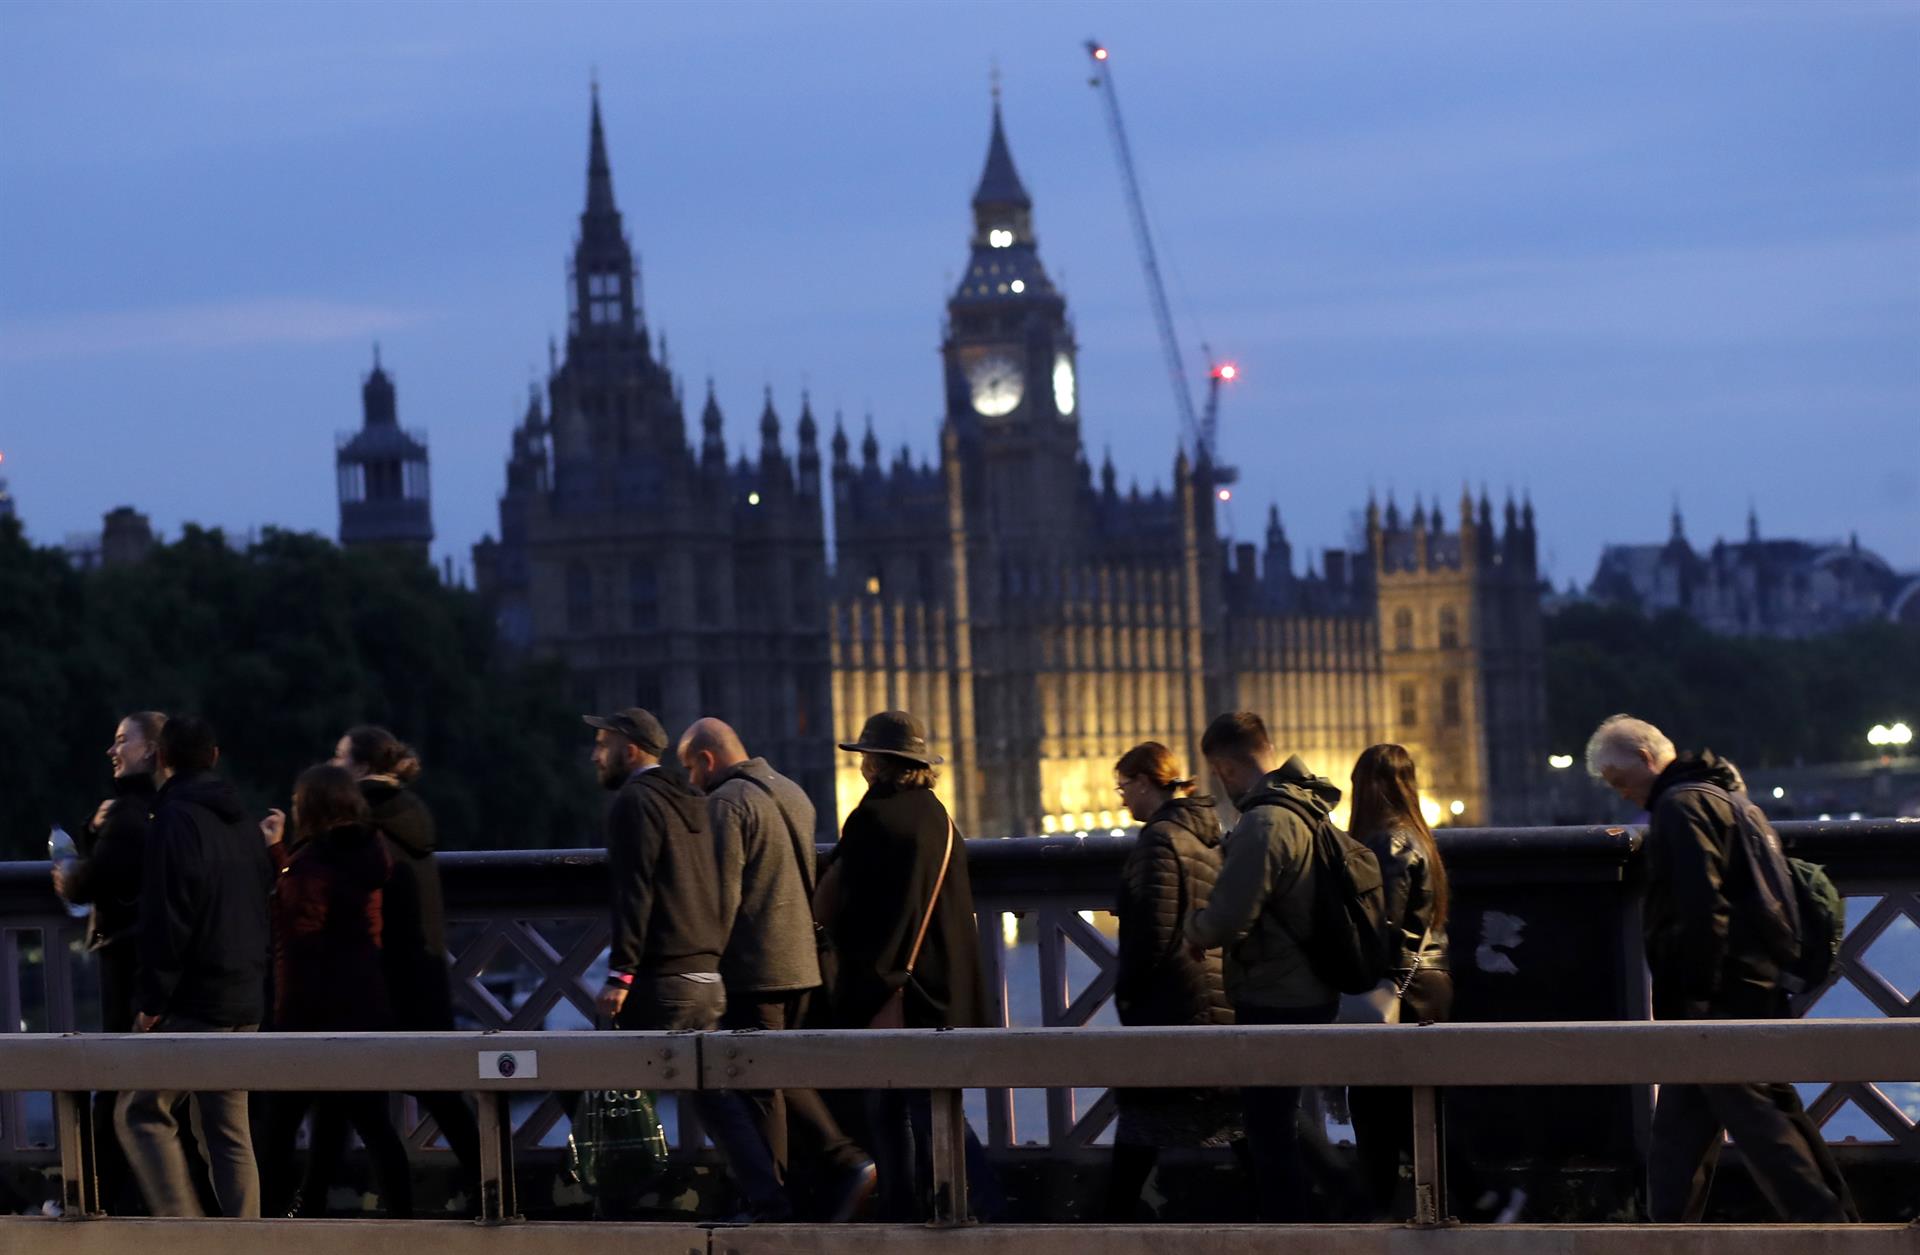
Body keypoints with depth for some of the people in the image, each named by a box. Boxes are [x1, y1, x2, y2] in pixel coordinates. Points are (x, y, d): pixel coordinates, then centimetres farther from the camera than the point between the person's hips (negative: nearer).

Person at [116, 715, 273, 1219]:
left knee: (140, 1112, 0)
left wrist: (153, 997, -13)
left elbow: (167, 919, -17)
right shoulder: (241, 823, 14)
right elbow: (263, 907, 19)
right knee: (227, 1130, 10)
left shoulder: (174, 820, -11)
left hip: (193, 1003, -7)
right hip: (244, 1001, 7)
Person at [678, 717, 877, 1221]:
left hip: (754, 967, -8)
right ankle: (847, 1160, 5)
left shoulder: (726, 803, -12)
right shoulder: (792, 792, 15)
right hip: (800, 962, 8)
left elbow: (722, 897, -16)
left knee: (759, 1085, -2)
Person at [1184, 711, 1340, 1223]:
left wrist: (1191, 926, -4)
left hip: (1274, 1005, -9)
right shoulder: (1311, 811, 8)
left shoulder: (1264, 824, -22)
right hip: (1312, 994, 9)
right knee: (1278, 1129, 20)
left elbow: (1225, 923, -25)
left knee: (1271, 1135, -1)